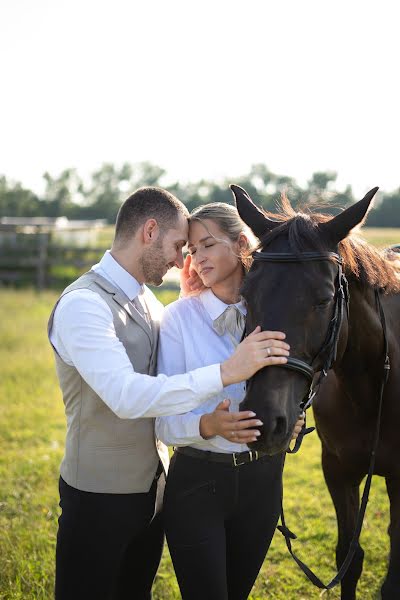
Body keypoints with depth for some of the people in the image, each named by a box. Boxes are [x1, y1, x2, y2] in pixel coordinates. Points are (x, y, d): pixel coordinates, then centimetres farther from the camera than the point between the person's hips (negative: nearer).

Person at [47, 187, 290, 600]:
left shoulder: (148, 302, 8)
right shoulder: (82, 305, -21)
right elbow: (126, 396, -34)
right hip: (100, 498, -8)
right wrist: (226, 372, -38)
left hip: (152, 489, 8)